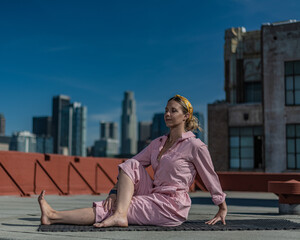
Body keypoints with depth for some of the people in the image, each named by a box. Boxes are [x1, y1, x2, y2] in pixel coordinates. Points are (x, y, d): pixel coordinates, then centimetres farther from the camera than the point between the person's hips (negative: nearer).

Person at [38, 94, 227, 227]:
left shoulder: (195, 146, -7)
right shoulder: (158, 143, 13)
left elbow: (210, 177, 0)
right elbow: (134, 164, 10)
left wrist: (222, 209, 7)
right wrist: (115, 191, -2)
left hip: (172, 206, -7)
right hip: (155, 196, 7)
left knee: (106, 210, -16)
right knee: (130, 165, -11)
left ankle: (53, 216, -17)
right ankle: (119, 215, -23)